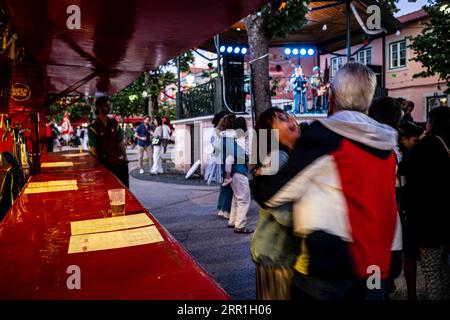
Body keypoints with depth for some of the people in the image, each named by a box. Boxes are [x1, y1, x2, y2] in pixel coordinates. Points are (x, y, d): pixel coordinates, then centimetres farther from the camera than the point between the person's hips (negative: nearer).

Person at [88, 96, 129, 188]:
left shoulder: (114, 123, 8)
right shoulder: (94, 127, -5)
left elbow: (121, 143, 10)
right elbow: (93, 149, -5)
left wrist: (125, 159, 3)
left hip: (120, 163, 4)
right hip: (106, 165, -4)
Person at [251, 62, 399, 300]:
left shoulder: (324, 134, -15)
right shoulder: (387, 142, 5)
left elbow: (273, 195, -14)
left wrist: (257, 177, 8)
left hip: (328, 263, -6)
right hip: (376, 263, 6)